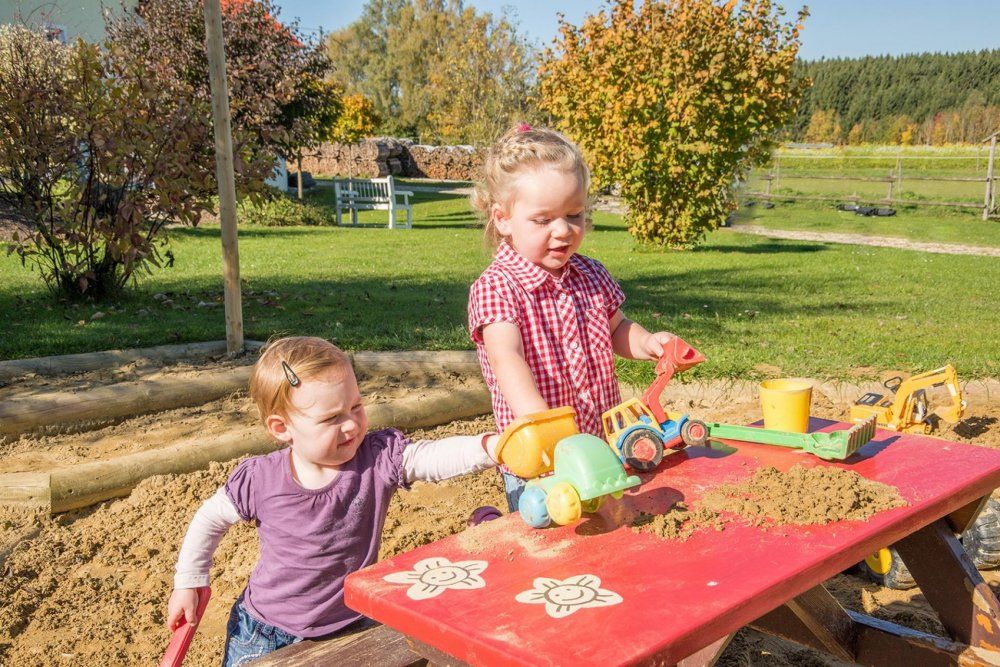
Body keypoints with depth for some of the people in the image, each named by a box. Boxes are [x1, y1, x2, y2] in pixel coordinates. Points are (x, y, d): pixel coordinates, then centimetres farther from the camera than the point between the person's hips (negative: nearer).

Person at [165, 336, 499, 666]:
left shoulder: (379, 459, -18)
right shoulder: (260, 480, -17)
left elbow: (434, 456, -32)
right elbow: (210, 519, 0)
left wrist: (493, 445, -49)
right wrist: (188, 583, 5)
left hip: (348, 628, 1)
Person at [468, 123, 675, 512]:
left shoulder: (591, 275, 6)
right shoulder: (495, 288, -15)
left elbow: (616, 329, 22)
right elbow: (507, 358, -29)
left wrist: (646, 343, 0)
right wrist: (541, 422, -43)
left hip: (605, 447, 6)